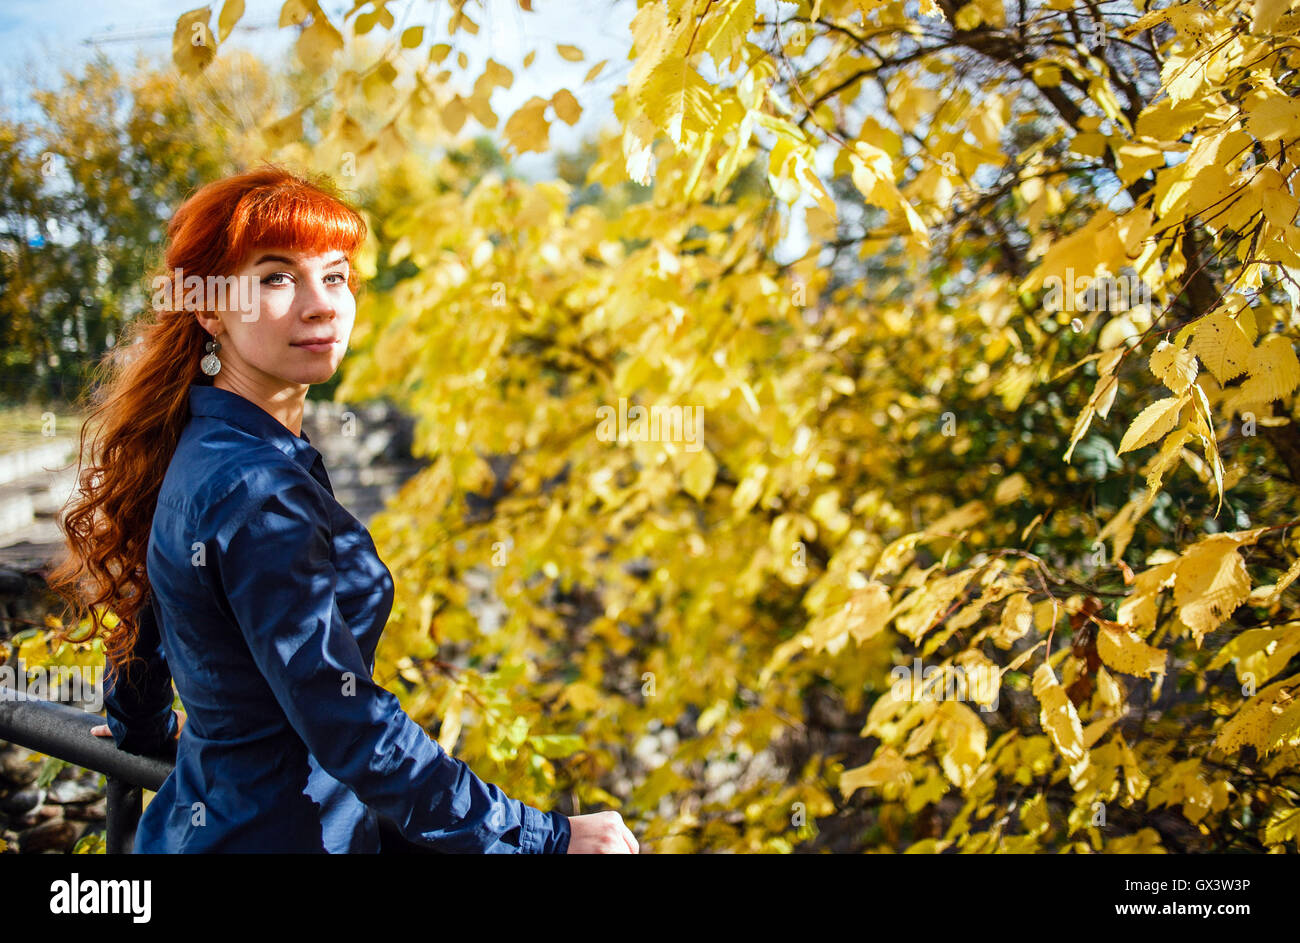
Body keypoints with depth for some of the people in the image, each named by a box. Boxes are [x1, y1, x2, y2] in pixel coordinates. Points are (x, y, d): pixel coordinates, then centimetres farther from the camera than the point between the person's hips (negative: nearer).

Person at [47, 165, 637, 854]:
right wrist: (547, 839, -25)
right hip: (276, 834, -9)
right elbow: (351, 732, -29)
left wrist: (143, 729, 36)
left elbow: (146, 610, 18)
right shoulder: (256, 493, -26)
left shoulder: (199, 451, 3)